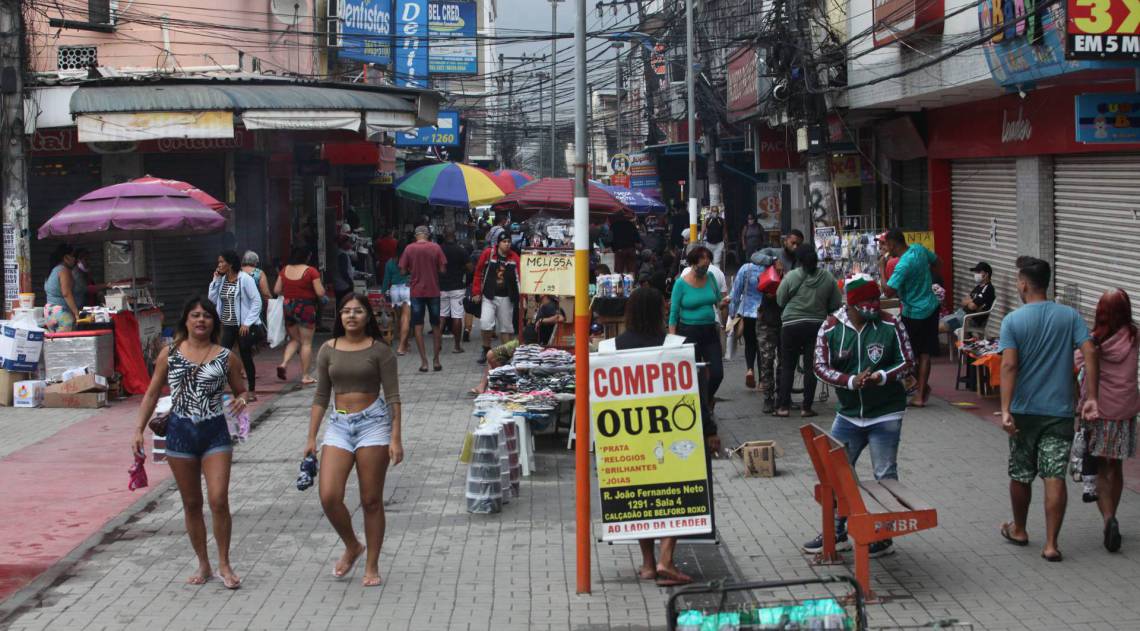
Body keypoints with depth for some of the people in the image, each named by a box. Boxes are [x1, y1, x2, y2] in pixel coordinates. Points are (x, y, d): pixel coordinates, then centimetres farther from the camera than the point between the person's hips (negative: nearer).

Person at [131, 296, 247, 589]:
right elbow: (152, 394, 9)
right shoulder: (169, 354, 4)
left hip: (215, 433, -1)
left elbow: (240, 391, 11)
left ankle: (224, 564, 6)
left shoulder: (226, 357, 2)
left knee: (218, 500, -10)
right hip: (180, 433, 1)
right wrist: (139, 430, 4)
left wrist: (241, 400, -12)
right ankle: (203, 565, 22)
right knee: (191, 503, 9)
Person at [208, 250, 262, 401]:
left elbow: (257, 302, -12)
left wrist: (247, 323, -15)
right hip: (227, 325, 5)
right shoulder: (222, 280, 8)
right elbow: (212, 299, 10)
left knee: (246, 358, 5)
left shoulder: (245, 279, -11)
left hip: (244, 326, -5)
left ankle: (251, 392, 17)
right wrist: (215, 281, 0)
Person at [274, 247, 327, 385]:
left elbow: (276, 290, 5)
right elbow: (320, 293, -13)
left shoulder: (285, 270, 3)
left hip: (288, 307, 4)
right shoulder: (311, 271, -10)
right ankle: (305, 376, 5)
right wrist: (324, 299, 8)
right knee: (306, 343, 4)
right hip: (305, 308, -4)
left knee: (294, 340, 21)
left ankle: (283, 364, -1)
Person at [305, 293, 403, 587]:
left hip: (373, 422, -3)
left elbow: (392, 396, -4)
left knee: (371, 500, 2)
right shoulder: (328, 349, 7)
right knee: (329, 497, -9)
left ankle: (372, 565, 15)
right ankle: (352, 546, 17)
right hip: (339, 424, 3)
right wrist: (311, 437, 7)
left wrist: (396, 438, -11)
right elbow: (321, 396, 11)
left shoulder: (379, 350, -3)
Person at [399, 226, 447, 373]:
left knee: (418, 326, 4)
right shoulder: (435, 247, -3)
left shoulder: (409, 248, -4)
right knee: (436, 326, 12)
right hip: (433, 291, 1)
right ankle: (436, 360, 12)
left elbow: (403, 270, -3)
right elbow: (443, 269, -5)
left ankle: (424, 362, -2)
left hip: (416, 291, -1)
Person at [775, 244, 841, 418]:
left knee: (787, 366, 7)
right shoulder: (828, 278, -2)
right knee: (811, 367, 6)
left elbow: (780, 301, -1)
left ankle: (783, 406, 6)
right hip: (817, 325, 2)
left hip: (792, 325, -2)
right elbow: (836, 304, 4)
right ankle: (806, 407, 6)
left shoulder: (791, 276, -9)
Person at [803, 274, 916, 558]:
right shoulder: (831, 328, -4)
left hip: (885, 416, -3)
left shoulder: (890, 326, -8)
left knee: (885, 476, 3)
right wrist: (851, 381, -19)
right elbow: (821, 366, -4)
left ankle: (883, 537, 16)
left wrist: (883, 377, -22)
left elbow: (907, 362, -3)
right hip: (848, 414, 3)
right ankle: (836, 532, 26)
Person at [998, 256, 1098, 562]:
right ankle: (1051, 544, -4)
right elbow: (1090, 354, -10)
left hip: (1024, 411, -1)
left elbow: (1009, 366, -16)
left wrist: (1005, 410, -20)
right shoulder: (1070, 316, 0)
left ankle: (1018, 530, 33)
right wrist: (1092, 397, -9)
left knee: (1021, 474, 16)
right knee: (1055, 477, -1)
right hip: (1059, 411, 1)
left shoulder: (1012, 321, -7)